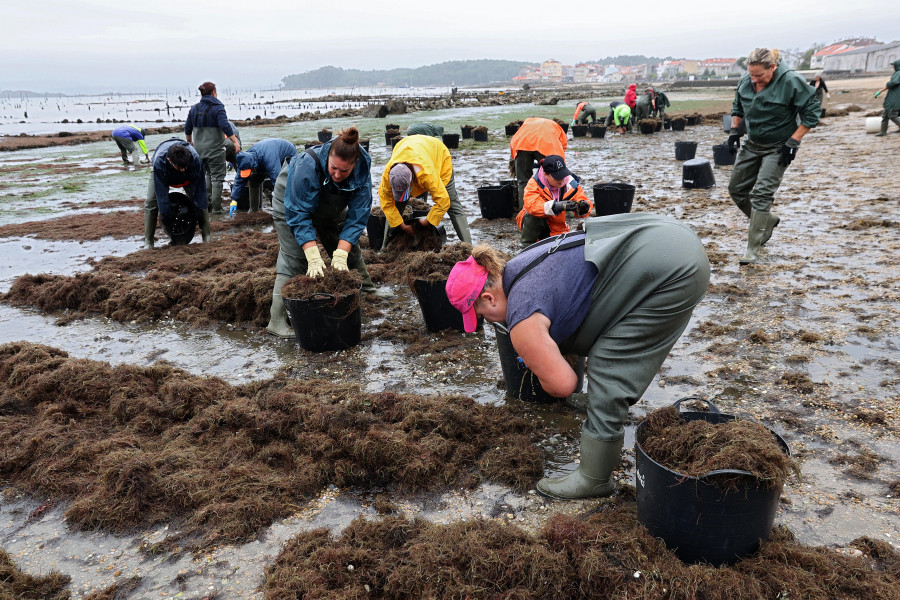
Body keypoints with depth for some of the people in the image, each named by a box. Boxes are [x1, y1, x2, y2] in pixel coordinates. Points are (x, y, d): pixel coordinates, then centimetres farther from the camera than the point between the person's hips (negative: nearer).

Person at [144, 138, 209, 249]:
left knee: (200, 199, -13)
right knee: (151, 201, -14)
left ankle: (206, 237, -4)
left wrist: (199, 208, -26)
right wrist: (165, 211, -30)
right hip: (163, 173, -1)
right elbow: (161, 189, -35)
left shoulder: (196, 159, -42)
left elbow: (199, 186, -30)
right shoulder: (159, 161, -44)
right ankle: (148, 241, -7)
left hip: (188, 177, 1)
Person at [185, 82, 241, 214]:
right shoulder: (217, 107, -9)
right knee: (217, 177, 0)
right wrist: (236, 142, -20)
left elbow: (187, 128, 15)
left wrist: (189, 142, 30)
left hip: (199, 148, 6)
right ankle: (216, 207, -1)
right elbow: (225, 126, -21)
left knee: (208, 174, 21)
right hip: (214, 148, -6)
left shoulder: (194, 108, 10)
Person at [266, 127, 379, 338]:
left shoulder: (362, 168, -30)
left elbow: (357, 215, -29)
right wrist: (313, 257, -46)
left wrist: (341, 255, -39)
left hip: (330, 206, 5)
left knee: (348, 244, 11)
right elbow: (298, 215, -39)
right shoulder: (307, 165, -42)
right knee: (293, 256, -16)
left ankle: (365, 290, 38)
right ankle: (277, 321, -17)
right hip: (291, 199, -4)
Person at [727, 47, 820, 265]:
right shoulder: (745, 81, -5)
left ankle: (752, 249, -11)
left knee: (761, 194, -15)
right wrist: (734, 131, 5)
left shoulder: (791, 81, -21)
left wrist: (793, 142, -19)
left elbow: (811, 113, -16)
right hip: (752, 144, 7)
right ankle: (768, 220, 32)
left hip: (778, 147, -7)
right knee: (736, 189, 10)